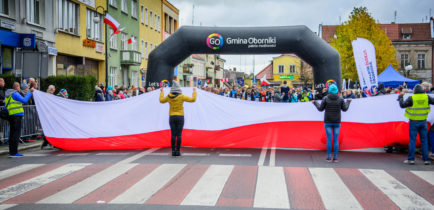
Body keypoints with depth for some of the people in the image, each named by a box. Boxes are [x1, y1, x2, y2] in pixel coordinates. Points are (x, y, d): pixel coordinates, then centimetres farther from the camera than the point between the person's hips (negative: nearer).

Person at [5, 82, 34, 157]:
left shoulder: (8, 95, 18)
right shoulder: (15, 94, -9)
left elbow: (6, 106, 20)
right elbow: (24, 100, -18)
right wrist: (29, 93, -8)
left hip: (10, 115, 9)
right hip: (17, 115, -9)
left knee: (12, 134, 12)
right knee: (16, 133, -8)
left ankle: (11, 152, 15)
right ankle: (13, 152, -9)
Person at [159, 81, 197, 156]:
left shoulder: (169, 96, 0)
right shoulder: (181, 96, -9)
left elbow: (161, 100, 19)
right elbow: (193, 99, -5)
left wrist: (162, 92, 33)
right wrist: (194, 91, 9)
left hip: (172, 117, 3)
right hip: (180, 117, -3)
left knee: (173, 135, 3)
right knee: (179, 135, -2)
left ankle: (173, 151, 1)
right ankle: (177, 151, -3)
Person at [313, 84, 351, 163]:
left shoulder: (325, 98, -6)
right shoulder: (341, 99, -2)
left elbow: (320, 109, 0)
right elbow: (345, 109, 6)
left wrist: (315, 103, 18)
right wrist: (348, 101, 24)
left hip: (328, 122, -1)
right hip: (337, 122, 1)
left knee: (329, 139, 1)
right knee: (336, 140, 5)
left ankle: (329, 157, 1)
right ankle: (335, 158, 5)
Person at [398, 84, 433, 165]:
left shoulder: (411, 98, -11)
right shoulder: (426, 97, -3)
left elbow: (402, 105, -13)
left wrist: (401, 96, 1)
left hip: (414, 122, -2)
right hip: (423, 121, 2)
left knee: (412, 140, 1)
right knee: (424, 140, 7)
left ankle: (411, 159, 0)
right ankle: (426, 159, 7)